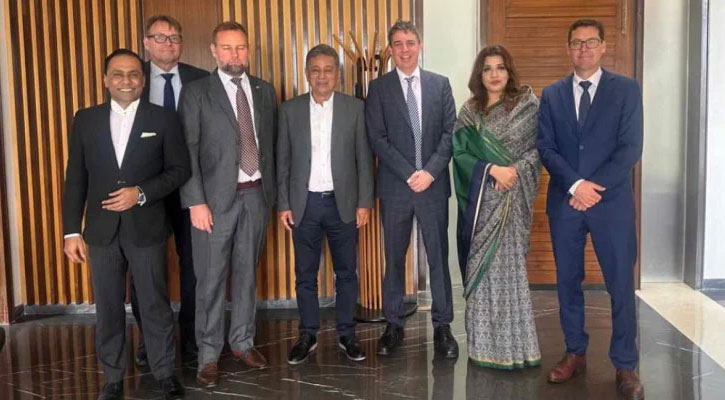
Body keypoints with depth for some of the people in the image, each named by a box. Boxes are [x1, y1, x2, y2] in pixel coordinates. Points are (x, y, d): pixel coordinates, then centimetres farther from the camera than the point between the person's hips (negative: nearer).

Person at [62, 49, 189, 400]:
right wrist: (72, 231, 1)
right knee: (108, 308, 10)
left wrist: (141, 193, -14)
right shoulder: (85, 120, 6)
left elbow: (180, 169, -1)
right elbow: (76, 179, 5)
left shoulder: (163, 119, 0)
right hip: (102, 230, 2)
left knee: (155, 304, 7)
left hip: (146, 228, -2)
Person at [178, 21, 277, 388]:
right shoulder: (195, 93, -2)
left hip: (256, 195, 4)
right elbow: (187, 151, -7)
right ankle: (208, 355, 14)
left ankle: (242, 342, 27)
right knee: (211, 279, 2)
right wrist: (196, 201, -14)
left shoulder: (264, 91, 10)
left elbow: (271, 144, 12)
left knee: (247, 273, 13)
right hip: (216, 196, -3)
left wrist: (272, 190, 5)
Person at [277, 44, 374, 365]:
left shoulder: (355, 108, 0)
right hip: (304, 203, 1)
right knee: (305, 274, 8)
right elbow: (283, 160, 4)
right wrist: (283, 204, -1)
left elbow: (364, 158, 0)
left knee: (346, 272, 8)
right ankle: (308, 335, 21)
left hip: (342, 203, 0)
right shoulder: (290, 109, 3)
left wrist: (364, 202, -4)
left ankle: (347, 334, 21)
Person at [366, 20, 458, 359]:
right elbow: (377, 138, -5)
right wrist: (409, 174, -12)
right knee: (394, 258, 7)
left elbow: (450, 132, 1)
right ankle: (394, 325, 18)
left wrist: (430, 171, -11)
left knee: (439, 256, 5)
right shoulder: (379, 88, 3)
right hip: (394, 186, -1)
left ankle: (442, 326, 15)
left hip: (433, 184, 1)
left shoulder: (440, 84, 7)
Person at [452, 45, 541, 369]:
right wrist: (492, 170, -15)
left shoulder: (527, 103, 3)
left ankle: (514, 345, 8)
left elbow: (540, 146, 0)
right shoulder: (469, 112, 8)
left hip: (513, 196, -2)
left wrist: (515, 171, -15)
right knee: (481, 266, 3)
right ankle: (484, 343, 13)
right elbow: (460, 153, -1)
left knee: (507, 264, -2)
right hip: (480, 198, 2)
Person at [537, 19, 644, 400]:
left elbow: (630, 147, -5)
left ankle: (625, 365, 12)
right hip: (564, 201, 3)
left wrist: (596, 187, -13)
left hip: (612, 200, -2)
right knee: (567, 281, 10)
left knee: (621, 284, 0)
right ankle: (575, 353, 24)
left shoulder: (626, 89, 2)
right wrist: (575, 184, -13)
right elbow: (545, 148, 1)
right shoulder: (551, 95, 9)